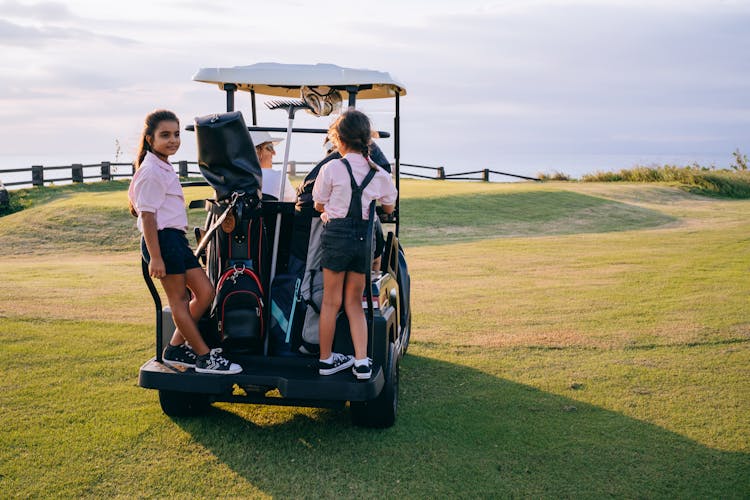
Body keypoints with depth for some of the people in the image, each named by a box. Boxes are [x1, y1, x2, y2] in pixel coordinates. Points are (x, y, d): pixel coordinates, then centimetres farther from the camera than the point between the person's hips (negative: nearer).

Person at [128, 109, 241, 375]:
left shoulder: (165, 169, 17)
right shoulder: (150, 172, -13)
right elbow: (147, 216, -17)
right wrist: (155, 257, -20)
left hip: (176, 238, 10)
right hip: (162, 239, -10)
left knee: (205, 292, 7)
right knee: (179, 299, -1)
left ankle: (176, 348, 16)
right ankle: (204, 357, 5)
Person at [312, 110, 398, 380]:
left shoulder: (331, 168, -7)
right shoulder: (379, 173, 3)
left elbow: (319, 206, 3)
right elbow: (389, 208, 15)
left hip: (336, 235, -3)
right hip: (365, 238, 3)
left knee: (331, 301, 10)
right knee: (354, 302, 14)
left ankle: (325, 359, 22)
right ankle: (362, 362, 6)